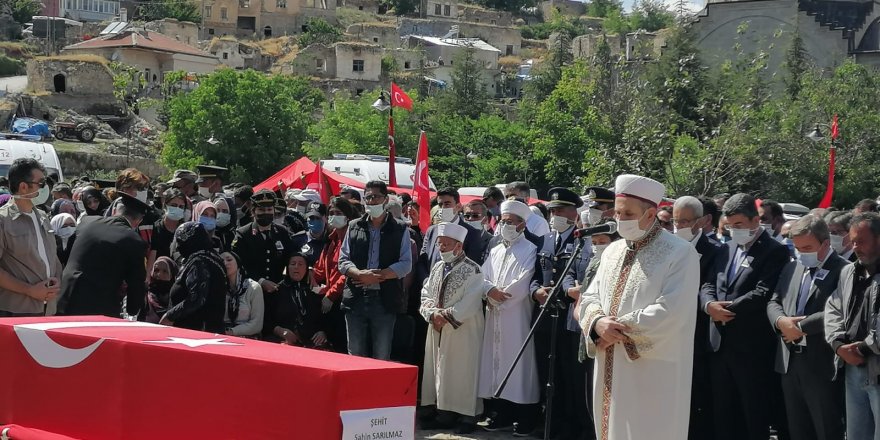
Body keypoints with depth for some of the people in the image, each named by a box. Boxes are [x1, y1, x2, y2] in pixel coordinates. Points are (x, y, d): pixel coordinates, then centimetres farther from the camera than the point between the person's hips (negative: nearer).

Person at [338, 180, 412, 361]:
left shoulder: (399, 230, 5)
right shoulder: (354, 227, 12)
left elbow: (406, 264, -2)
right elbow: (343, 260, 7)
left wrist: (378, 275, -14)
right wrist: (361, 274, -13)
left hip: (385, 300, -2)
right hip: (355, 298, 2)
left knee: (382, 358, 2)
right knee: (355, 355, 6)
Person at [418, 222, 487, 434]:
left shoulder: (472, 270, -9)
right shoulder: (437, 267, 12)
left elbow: (469, 303, -17)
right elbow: (426, 295, 9)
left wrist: (446, 316, -17)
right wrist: (433, 314, -10)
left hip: (463, 332, -7)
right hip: (438, 330, 7)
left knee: (462, 373, -4)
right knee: (439, 371, 9)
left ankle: (467, 416, 2)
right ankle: (443, 413, 16)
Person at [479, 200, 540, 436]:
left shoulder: (530, 250, -4)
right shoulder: (495, 251, 17)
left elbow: (522, 284, -13)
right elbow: (482, 277, 10)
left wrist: (498, 297, -6)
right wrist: (490, 291, -11)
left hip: (517, 317, -6)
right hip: (494, 317, 6)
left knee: (519, 363, -5)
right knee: (497, 362, 7)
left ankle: (524, 418, 0)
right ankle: (501, 414, 15)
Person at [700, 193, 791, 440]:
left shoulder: (774, 251, -7)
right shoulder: (727, 249, 15)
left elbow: (763, 294, -18)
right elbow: (708, 285, 10)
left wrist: (729, 308, -15)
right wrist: (710, 304, -12)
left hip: (752, 348, -7)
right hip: (721, 345, 7)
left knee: (755, 417, 2)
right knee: (722, 415, 13)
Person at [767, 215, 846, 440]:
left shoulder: (843, 271, -11)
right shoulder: (792, 268, 14)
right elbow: (774, 301, 12)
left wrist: (801, 326, -16)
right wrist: (781, 321, -10)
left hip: (823, 365, -7)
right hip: (790, 362, 7)